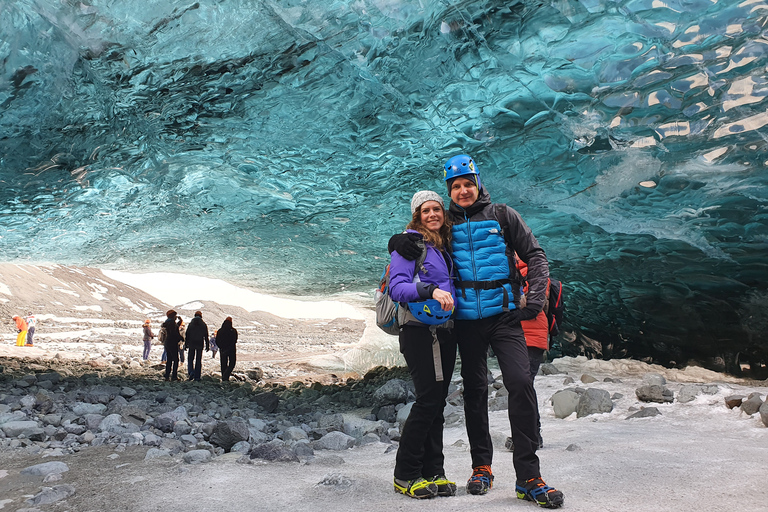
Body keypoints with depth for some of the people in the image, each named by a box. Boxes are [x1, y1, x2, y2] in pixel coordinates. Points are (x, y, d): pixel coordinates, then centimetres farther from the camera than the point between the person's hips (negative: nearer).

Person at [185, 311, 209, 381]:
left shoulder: (191, 324, 0)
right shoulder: (204, 325, 1)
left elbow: (187, 335, 0)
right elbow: (206, 336, 2)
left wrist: (186, 344, 7)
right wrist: (207, 346, 7)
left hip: (191, 344, 0)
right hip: (200, 345, 1)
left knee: (190, 359, 11)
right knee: (198, 360, 5)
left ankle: (191, 372, -11)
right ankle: (197, 376, 5)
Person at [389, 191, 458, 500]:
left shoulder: (445, 245, 18)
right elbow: (396, 287, -15)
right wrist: (431, 291, -27)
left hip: (445, 332, 7)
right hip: (419, 331, -7)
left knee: (437, 402, 7)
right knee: (428, 400, -10)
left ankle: (433, 473, 15)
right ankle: (405, 475, 3)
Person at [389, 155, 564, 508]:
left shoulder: (501, 215, 5)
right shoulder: (446, 223, 9)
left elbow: (535, 256, 5)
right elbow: (420, 233, 17)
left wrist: (535, 298, -9)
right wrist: (402, 241, -8)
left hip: (504, 316, -2)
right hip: (467, 320, 2)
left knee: (520, 382, -15)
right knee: (474, 391, 10)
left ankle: (528, 477, -6)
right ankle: (481, 467, 25)